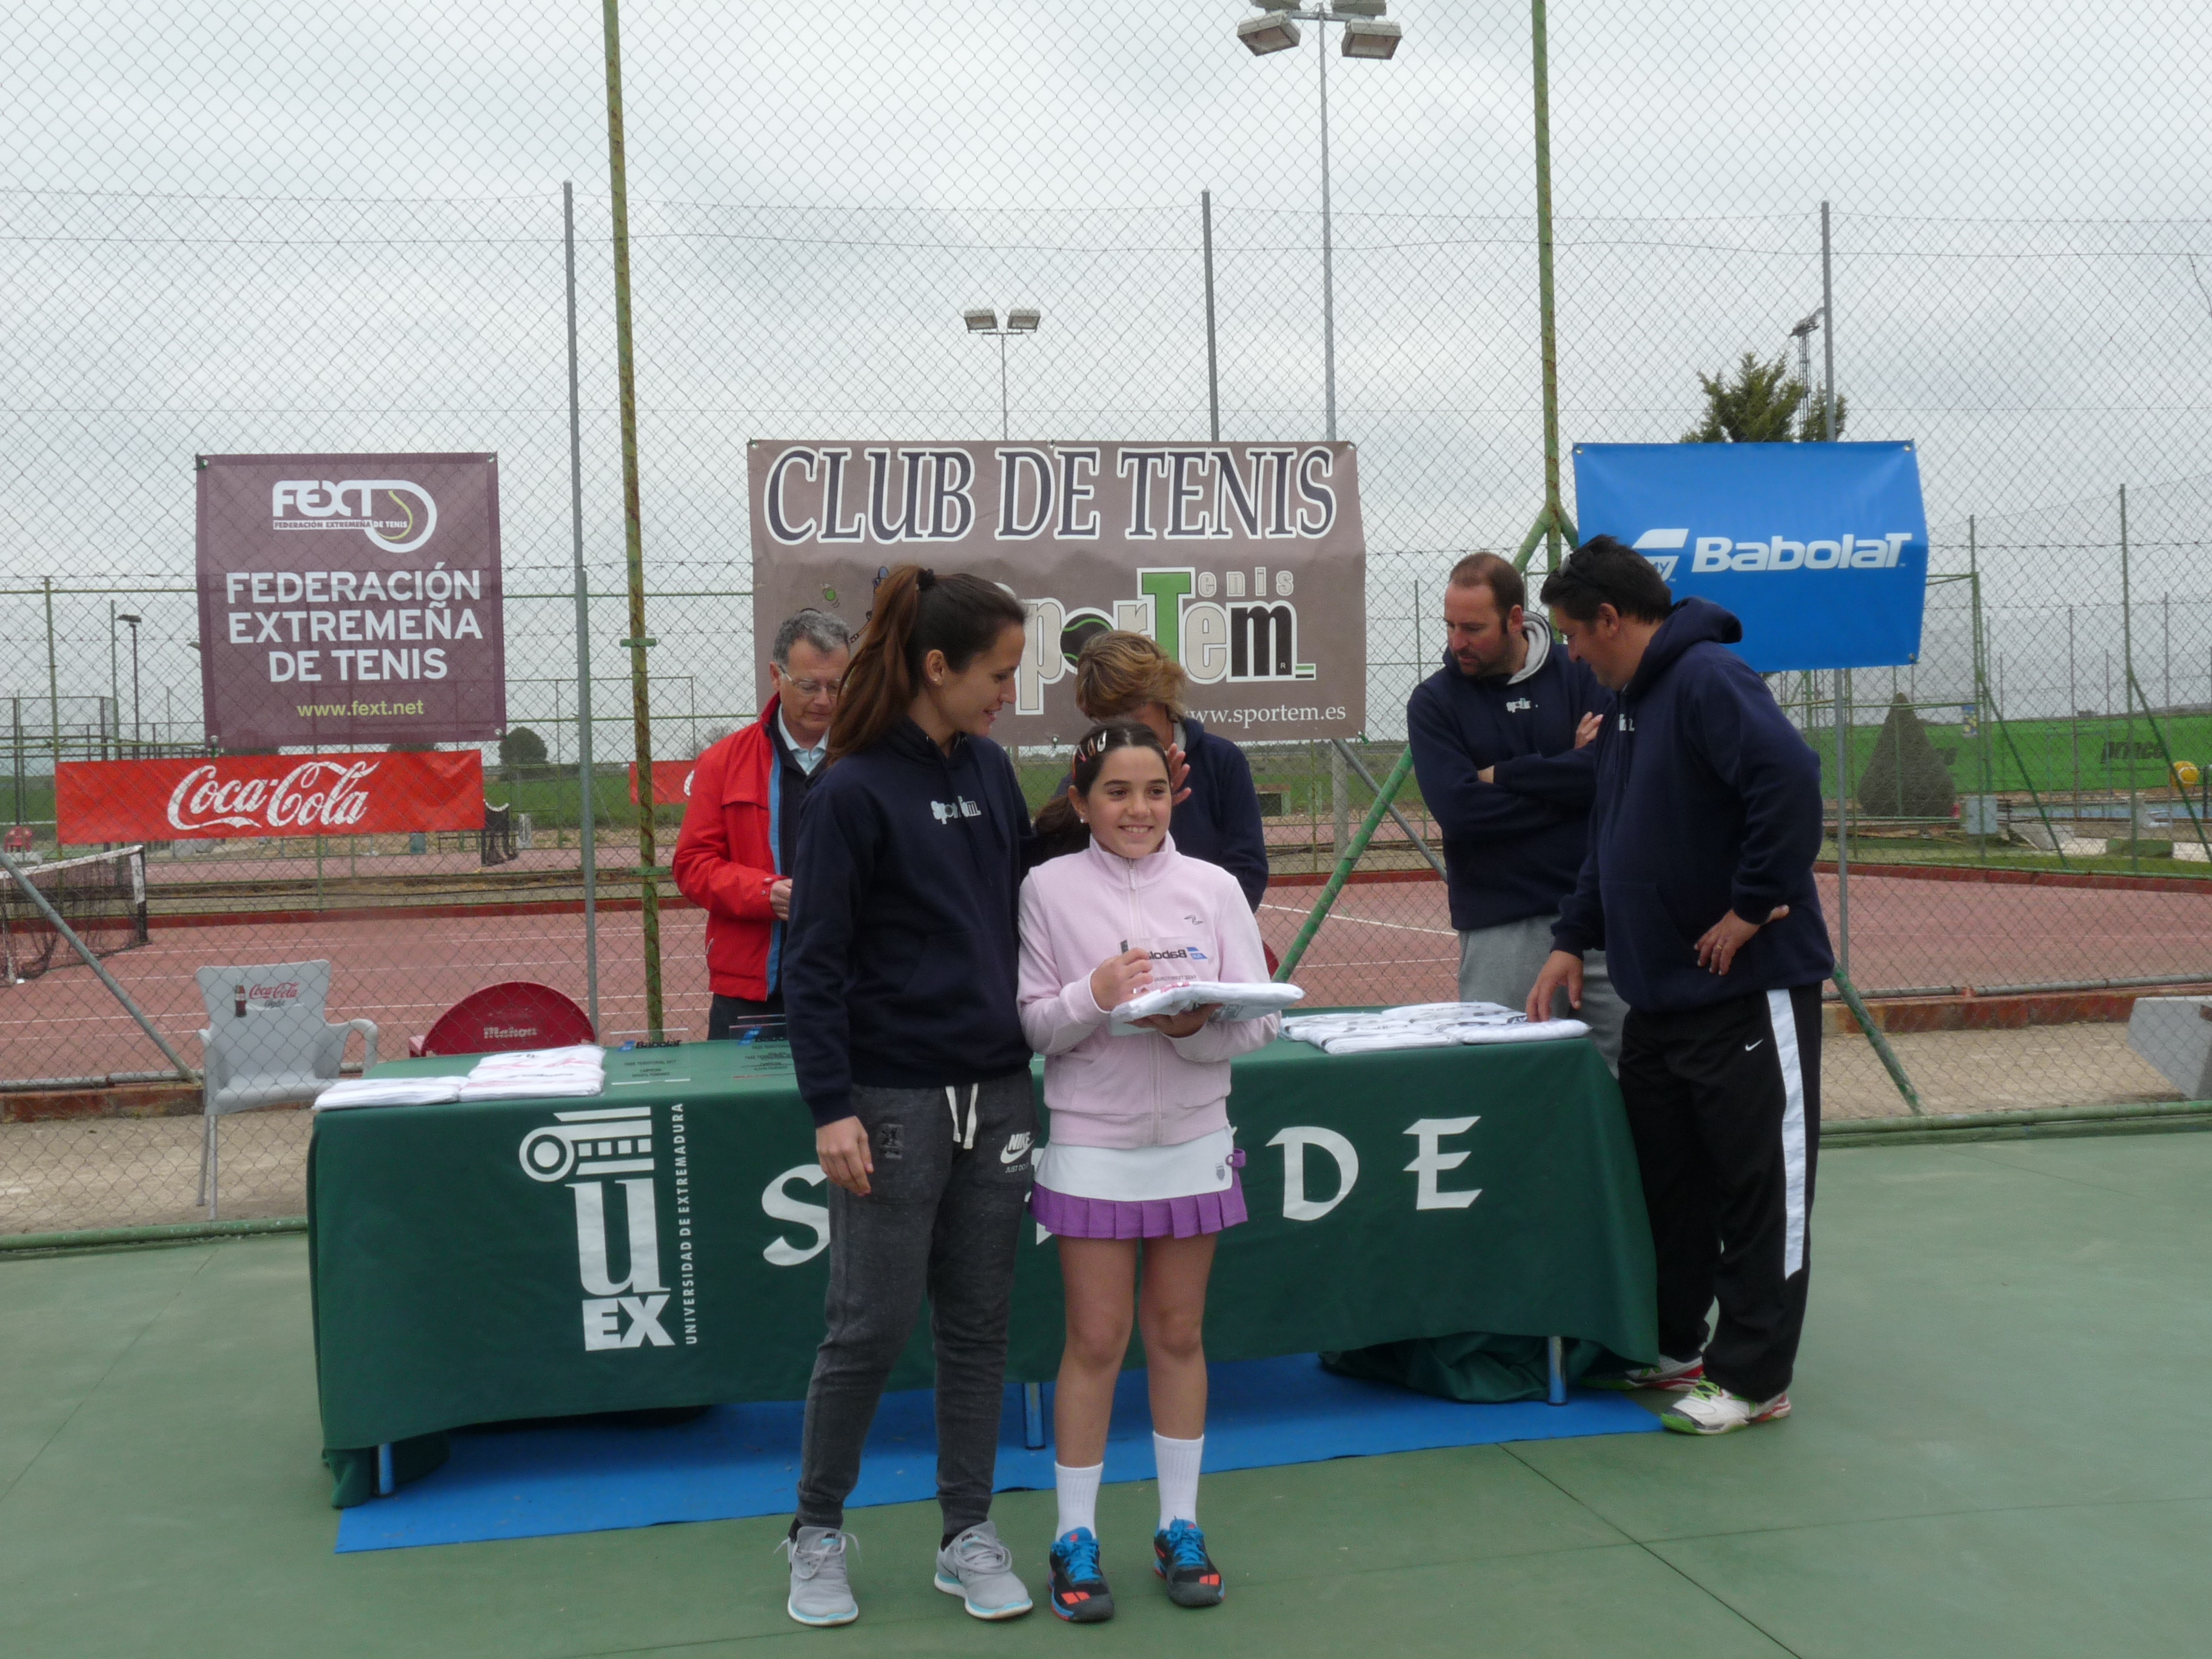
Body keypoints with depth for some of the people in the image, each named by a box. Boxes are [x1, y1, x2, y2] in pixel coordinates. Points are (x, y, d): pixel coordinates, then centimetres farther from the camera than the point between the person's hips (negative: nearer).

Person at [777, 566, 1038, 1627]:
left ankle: (969, 1537, 25)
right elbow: (813, 960, -11)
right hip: (893, 1100, -6)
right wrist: (830, 1108, -16)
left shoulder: (990, 768, 9)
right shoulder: (854, 791, -10)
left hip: (996, 1090, 6)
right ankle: (818, 1534, 23)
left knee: (977, 1324, 11)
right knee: (871, 1327, 3)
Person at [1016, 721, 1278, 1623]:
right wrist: (1094, 994, -23)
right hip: (1092, 1142, -2)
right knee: (1096, 1339, 3)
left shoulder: (1214, 887, 0)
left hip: (1192, 1140, 2)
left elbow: (1260, 1021, -3)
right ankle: (1075, 1539, 17)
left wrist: (1195, 1025, -21)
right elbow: (1032, 1024, -6)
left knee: (1178, 1335, 12)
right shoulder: (1050, 887, -4)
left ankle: (1180, 1527, 26)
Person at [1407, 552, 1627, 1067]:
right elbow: (1458, 810, -10)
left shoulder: (1582, 675, 6)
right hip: (1499, 927, -1)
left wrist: (1504, 775, -7)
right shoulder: (1433, 702, 4)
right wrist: (1564, 778, -6)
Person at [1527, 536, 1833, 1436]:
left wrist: (1755, 903, -24)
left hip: (1750, 989, -10)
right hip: (1659, 990, 10)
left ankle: (1752, 1377, 9)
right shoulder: (1627, 702, 16)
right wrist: (1575, 938, 17)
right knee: (1662, 1176, 16)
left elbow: (1791, 776, -30)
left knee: (1760, 1188, 1)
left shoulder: (1708, 680, -16)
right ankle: (1669, 1347, 30)